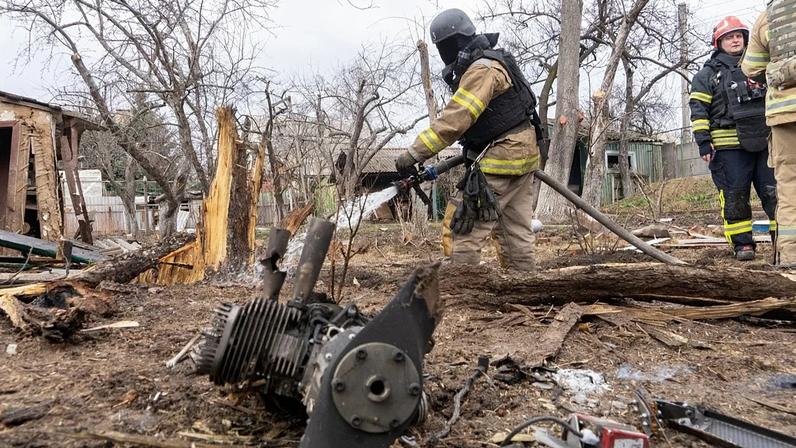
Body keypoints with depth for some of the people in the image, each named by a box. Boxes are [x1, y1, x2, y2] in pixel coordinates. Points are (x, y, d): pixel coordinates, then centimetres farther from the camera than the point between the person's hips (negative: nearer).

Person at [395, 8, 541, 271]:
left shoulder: (482, 69, -16)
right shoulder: (494, 63, 17)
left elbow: (454, 119, -26)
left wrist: (414, 154, -27)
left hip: (501, 159, -10)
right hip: (521, 156, 10)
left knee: (466, 226, -8)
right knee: (516, 230, 13)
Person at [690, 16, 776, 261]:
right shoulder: (707, 75, 6)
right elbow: (698, 111, -1)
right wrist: (703, 143, -10)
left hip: (764, 142, 4)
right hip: (729, 147, -4)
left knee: (774, 192, 1)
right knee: (734, 195, -2)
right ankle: (742, 243, 6)